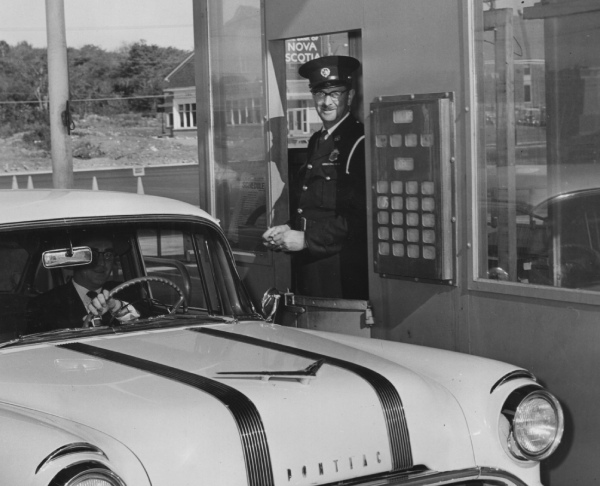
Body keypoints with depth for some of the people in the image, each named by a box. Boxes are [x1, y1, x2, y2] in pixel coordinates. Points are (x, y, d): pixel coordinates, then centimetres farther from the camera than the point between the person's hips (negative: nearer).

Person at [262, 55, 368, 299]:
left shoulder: (359, 143, -11)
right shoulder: (316, 141, 15)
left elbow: (361, 216, -18)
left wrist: (306, 239, -17)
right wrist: (288, 229, 5)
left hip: (342, 271, -7)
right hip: (307, 266, 7)